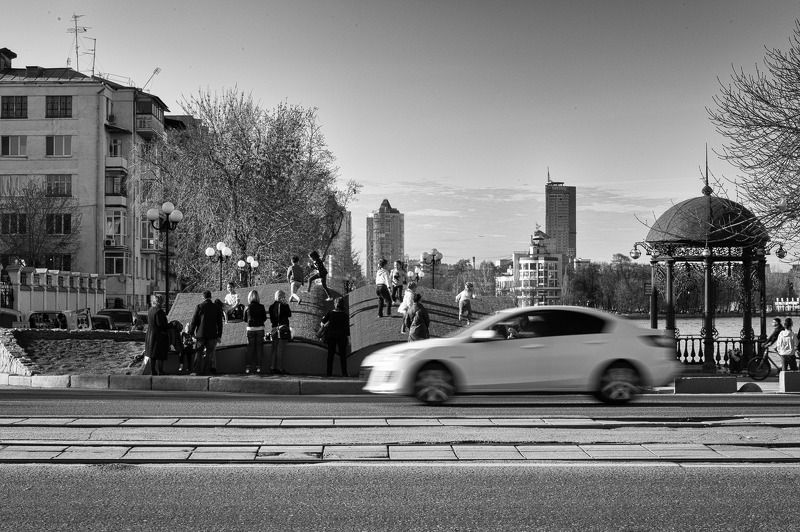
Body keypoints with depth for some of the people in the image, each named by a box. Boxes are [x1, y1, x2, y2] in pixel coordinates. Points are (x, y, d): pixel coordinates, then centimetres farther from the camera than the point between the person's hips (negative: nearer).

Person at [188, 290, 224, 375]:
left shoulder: (199, 307, -6)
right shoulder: (216, 307, 1)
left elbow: (194, 321, -3)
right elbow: (219, 322, 4)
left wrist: (191, 332, 7)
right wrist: (219, 335, 9)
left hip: (201, 334, -2)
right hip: (212, 334, 2)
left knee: (198, 353, 5)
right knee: (210, 352, 8)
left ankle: (196, 370, 0)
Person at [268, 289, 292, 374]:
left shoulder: (271, 307, 6)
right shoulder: (284, 306, -11)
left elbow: (271, 319, 7)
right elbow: (289, 314, 3)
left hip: (274, 329, 6)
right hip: (283, 328, -6)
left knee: (274, 349, 11)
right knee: (281, 349, -2)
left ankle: (273, 367, 14)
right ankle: (280, 368, -2)